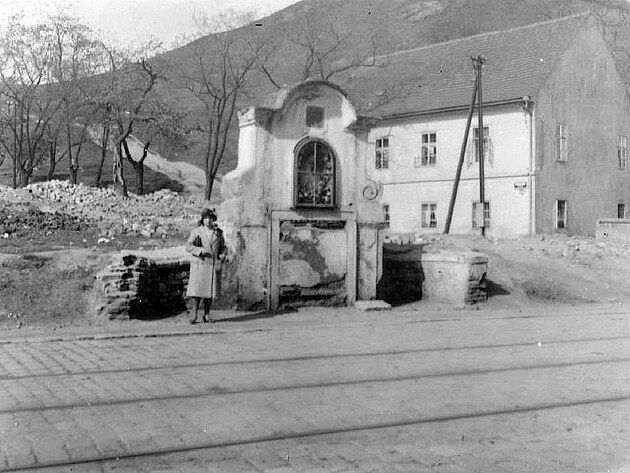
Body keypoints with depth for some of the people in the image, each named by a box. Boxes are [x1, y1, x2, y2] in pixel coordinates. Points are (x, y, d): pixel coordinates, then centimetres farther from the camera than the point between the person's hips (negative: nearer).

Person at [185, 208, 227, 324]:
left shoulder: (218, 233, 8)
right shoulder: (196, 231, 1)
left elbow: (224, 248, 11)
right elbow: (188, 246, -5)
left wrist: (220, 260, -4)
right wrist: (201, 250, -20)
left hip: (213, 266, 2)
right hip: (199, 265, -2)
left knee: (210, 290, 3)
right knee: (197, 290, -5)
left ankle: (207, 315, 12)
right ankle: (195, 314, 5)